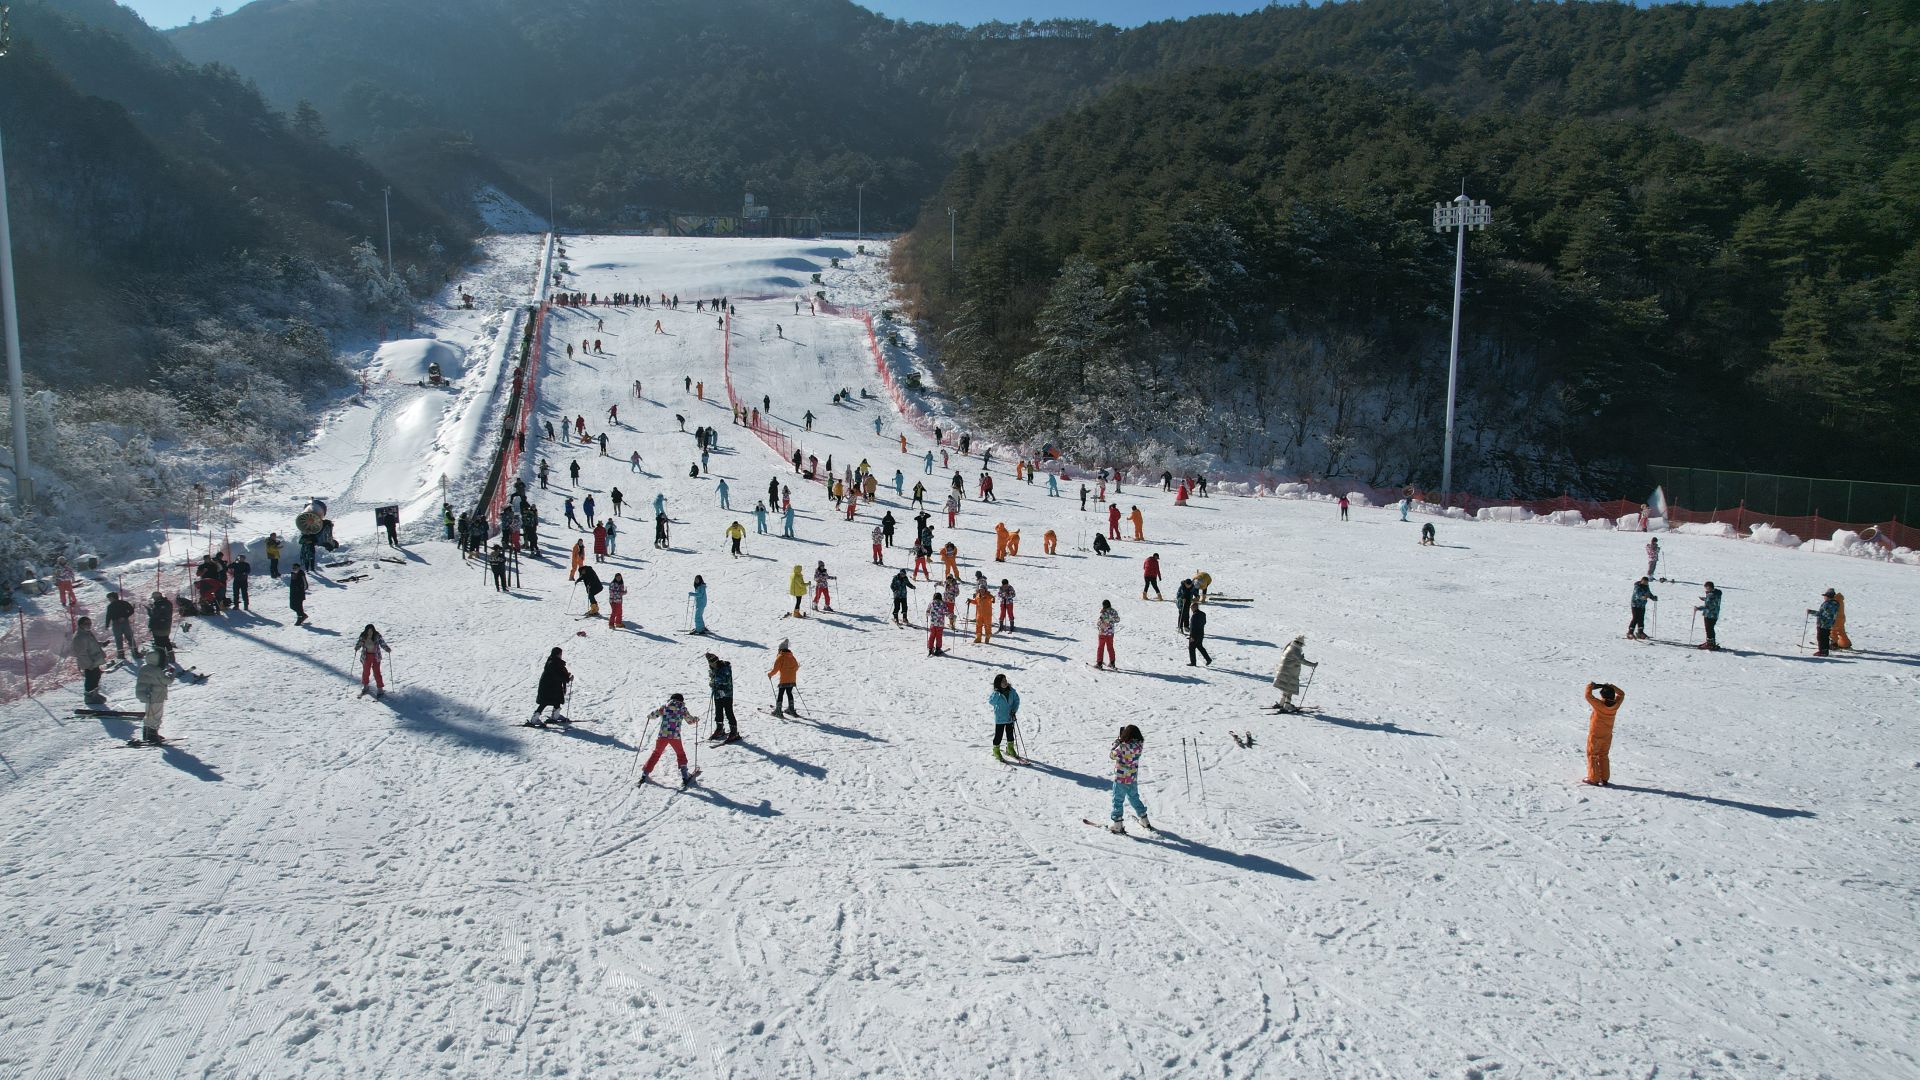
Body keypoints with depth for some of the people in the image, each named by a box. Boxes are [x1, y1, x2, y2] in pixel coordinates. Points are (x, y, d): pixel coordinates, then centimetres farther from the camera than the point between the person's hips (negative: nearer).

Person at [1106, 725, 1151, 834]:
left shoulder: (1122, 747, -26)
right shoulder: (1139, 746, -7)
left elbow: (1111, 756, -14)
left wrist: (1115, 744, -3)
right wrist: (1120, 743, 1)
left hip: (1121, 779, -6)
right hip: (1133, 778, 6)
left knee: (1118, 800, 7)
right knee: (1134, 798, 24)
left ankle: (1118, 825, 11)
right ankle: (1145, 821, 33)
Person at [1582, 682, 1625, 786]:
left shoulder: (1599, 704, -26)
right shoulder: (1616, 705, -11)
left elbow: (1588, 695, -23)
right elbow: (1621, 694, 6)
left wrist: (1591, 686, -8)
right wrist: (1611, 686, 0)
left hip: (1595, 735, -5)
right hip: (1607, 736, 5)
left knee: (1592, 756, 8)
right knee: (1603, 756, 18)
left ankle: (1593, 779, 8)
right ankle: (1604, 779, 20)